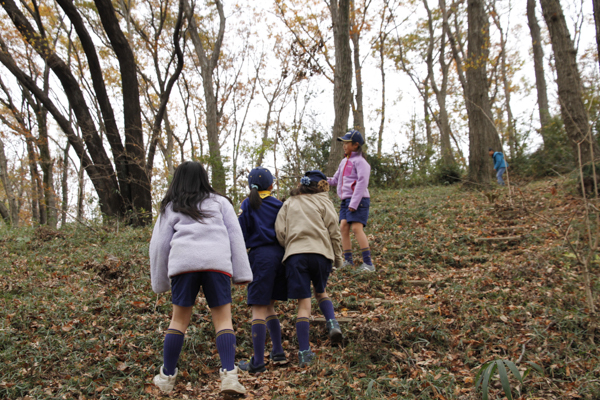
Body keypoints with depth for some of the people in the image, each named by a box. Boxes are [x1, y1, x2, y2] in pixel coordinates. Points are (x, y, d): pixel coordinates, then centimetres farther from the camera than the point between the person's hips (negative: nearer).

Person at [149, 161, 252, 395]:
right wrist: (241, 273, 10)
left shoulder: (170, 207, 22)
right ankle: (229, 374, -12)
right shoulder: (220, 202, 21)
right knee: (223, 319, 1)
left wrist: (160, 281, 25)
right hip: (217, 262, -1)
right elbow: (235, 236, 13)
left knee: (179, 319, 12)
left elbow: (159, 245, 18)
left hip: (183, 262, 1)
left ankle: (166, 377, 18)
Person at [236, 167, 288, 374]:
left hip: (261, 256, -5)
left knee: (259, 308, -4)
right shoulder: (279, 205, 9)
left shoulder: (248, 205, -1)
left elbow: (241, 234, -5)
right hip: (280, 255, 5)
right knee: (269, 306, 17)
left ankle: (258, 362, -6)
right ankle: (278, 353, 16)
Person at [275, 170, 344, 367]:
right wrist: (338, 257, 16)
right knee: (321, 293, 24)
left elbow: (280, 231, 8)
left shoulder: (289, 203, 19)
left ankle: (304, 353, -2)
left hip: (295, 255, 1)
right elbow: (333, 231, 6)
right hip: (321, 252, 0)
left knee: (303, 303, 1)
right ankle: (332, 323, -3)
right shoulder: (323, 201, 12)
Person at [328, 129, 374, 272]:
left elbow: (362, 182, -15)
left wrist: (354, 203, -20)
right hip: (346, 200, 8)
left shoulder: (360, 161, -7)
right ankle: (348, 260, 8)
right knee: (343, 227, 0)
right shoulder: (344, 161, 21)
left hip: (358, 200, -8)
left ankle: (368, 263, -18)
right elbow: (336, 180, 28)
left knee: (356, 227, -18)